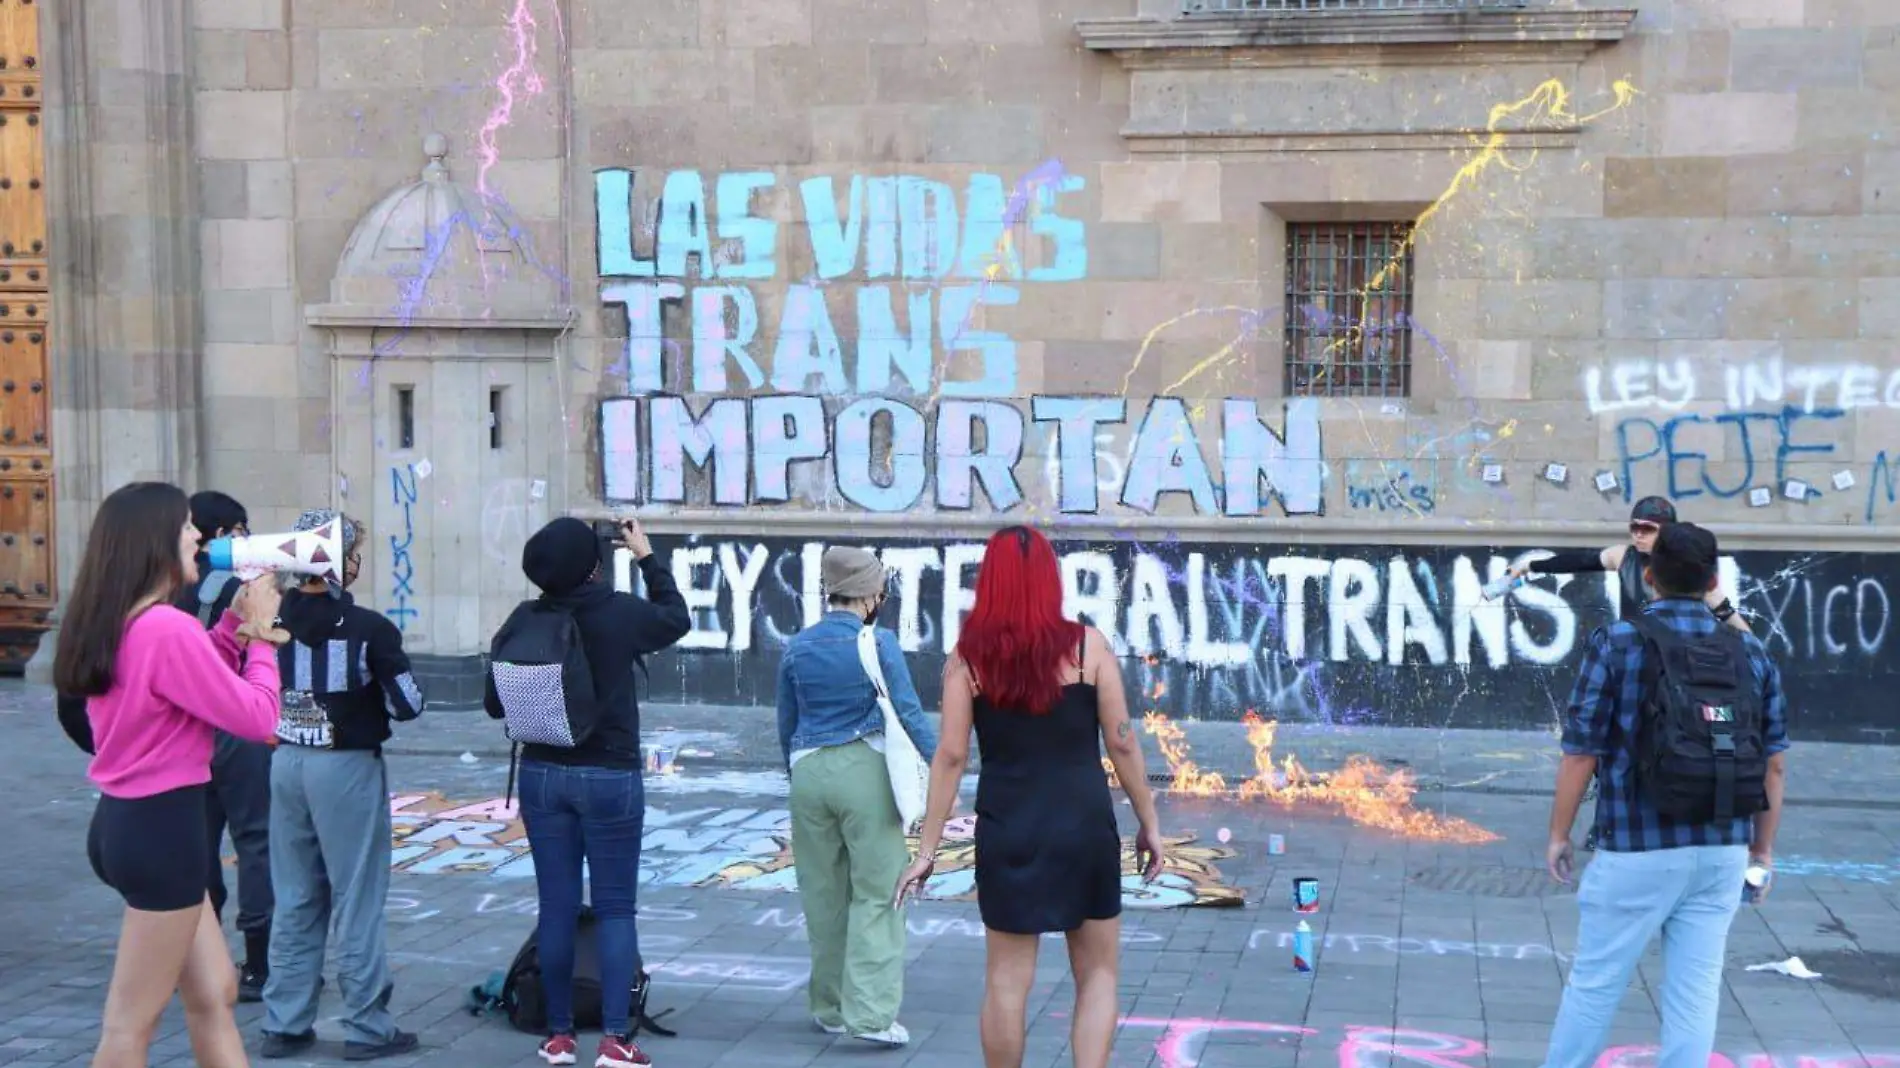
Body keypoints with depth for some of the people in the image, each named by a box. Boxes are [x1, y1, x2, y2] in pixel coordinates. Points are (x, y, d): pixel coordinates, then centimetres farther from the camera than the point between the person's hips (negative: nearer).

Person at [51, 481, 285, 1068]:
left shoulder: (112, 625, 7)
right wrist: (260, 632, -5)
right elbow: (257, 717, -17)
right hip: (160, 828, -10)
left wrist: (236, 622, 11)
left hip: (127, 821, 10)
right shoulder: (168, 627, -21)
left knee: (213, 994, 17)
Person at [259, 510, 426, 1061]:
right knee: (357, 901, 4)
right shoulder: (367, 628, -15)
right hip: (346, 767, -5)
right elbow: (407, 705, -9)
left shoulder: (272, 620, -1)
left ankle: (283, 1023, 19)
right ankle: (367, 1026, 11)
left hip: (288, 763, 5)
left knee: (294, 901, 14)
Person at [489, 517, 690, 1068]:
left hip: (542, 775, 3)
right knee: (615, 908, 3)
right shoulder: (621, 613, -12)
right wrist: (648, 558, 19)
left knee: (557, 907, 9)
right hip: (610, 778, -3)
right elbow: (677, 619, 10)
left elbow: (495, 703, 1)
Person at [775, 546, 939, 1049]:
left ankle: (831, 1008, 23)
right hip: (865, 768, -4)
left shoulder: (797, 647, 6)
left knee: (823, 895, 14)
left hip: (809, 771, 5)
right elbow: (908, 712, -7)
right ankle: (871, 1013, -6)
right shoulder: (878, 643, -8)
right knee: (875, 893, 0)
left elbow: (786, 724, 14)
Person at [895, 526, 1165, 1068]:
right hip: (1084, 825, 0)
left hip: (1007, 831, 1)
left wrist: (927, 848, -1)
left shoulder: (968, 654, -2)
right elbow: (1122, 743, -3)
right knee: (1098, 974, 13)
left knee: (1006, 979, 11)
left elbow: (951, 755, -5)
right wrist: (1149, 823, 7)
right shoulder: (1087, 645, -4)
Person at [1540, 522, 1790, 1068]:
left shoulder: (1617, 643, -7)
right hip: (1722, 851, 4)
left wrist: (1559, 834, 3)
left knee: (1594, 983, 8)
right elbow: (1774, 765, 6)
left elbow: (1581, 755, -8)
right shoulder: (1751, 652, 4)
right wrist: (1763, 845, 17)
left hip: (1637, 851, -3)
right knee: (1695, 992, 8)